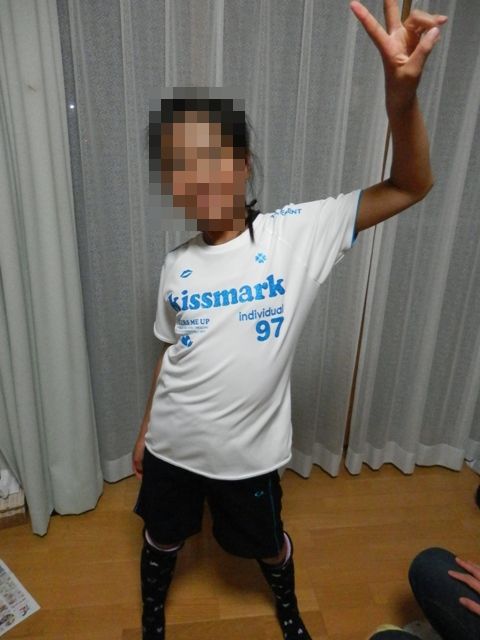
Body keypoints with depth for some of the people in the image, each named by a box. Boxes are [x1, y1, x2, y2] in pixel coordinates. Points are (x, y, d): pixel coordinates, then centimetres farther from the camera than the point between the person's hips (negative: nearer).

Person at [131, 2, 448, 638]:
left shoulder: (297, 234, -16)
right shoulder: (176, 265, -6)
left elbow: (411, 187, -19)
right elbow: (172, 353, 5)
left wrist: (401, 96, -38)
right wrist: (144, 432, 13)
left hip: (249, 449, -2)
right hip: (171, 444, 3)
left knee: (268, 544, 25)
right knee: (162, 541, 26)